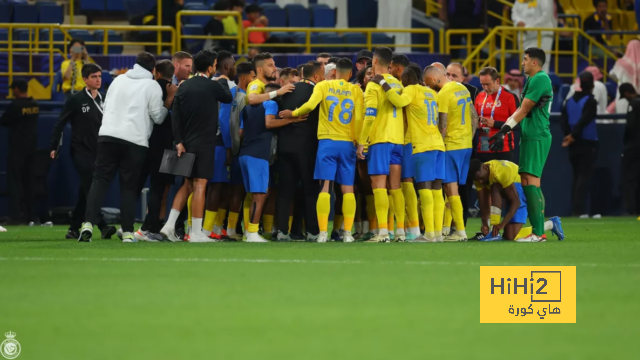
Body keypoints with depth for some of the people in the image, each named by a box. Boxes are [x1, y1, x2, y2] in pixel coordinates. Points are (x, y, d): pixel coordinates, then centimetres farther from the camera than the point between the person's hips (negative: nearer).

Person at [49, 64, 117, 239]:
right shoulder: (76, 100, -4)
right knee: (91, 187, -16)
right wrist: (54, 147, -7)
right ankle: (102, 226, -24)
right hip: (80, 151, -6)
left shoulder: (103, 100, 12)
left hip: (96, 152, 6)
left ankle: (73, 230, 17)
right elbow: (60, 124, -3)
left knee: (85, 192, 9)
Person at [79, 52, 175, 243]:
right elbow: (158, 117, 3)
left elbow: (106, 106, 22)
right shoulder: (152, 86, 3)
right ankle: (127, 232, 1)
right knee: (129, 186, 5)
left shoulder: (119, 80, 16)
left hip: (108, 135, 2)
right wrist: (170, 98, 13)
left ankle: (88, 223, -15)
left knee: (100, 180, 1)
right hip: (135, 140, -2)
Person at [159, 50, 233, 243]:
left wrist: (179, 141, 1)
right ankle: (196, 233, -4)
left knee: (188, 184, 17)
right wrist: (223, 81, 28)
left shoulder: (184, 86, 5)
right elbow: (228, 98, 9)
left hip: (186, 142, 6)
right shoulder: (212, 86, -10)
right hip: (204, 143, -6)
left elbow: (175, 115, 1)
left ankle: (169, 225, 9)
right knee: (200, 185, -4)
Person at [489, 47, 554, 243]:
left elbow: (523, 110, -12)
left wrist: (504, 130, -8)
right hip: (530, 137, 10)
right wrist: (502, 131, 18)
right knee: (529, 183, 10)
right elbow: (521, 110, 21)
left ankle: (537, 232, -16)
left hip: (537, 137, -10)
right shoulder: (533, 80, 19)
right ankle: (539, 229, 11)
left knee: (530, 182, -13)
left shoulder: (540, 79, -12)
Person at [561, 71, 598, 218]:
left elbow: (564, 120, 3)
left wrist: (568, 135, -6)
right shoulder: (590, 101, -11)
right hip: (587, 144, -6)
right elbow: (583, 121, -19)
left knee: (576, 177, 12)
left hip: (573, 145, 6)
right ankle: (580, 210, -13)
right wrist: (573, 136, -15)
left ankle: (575, 210, 9)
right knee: (584, 176, -7)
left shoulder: (570, 101, 10)